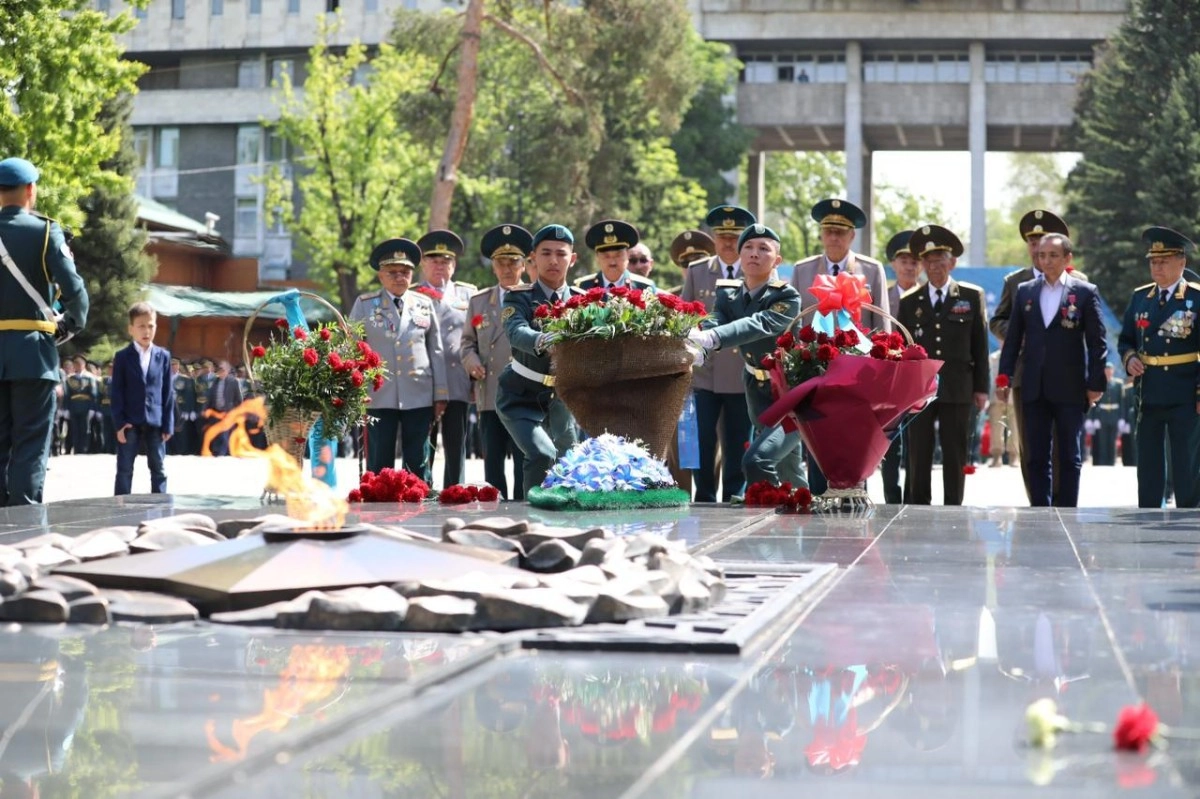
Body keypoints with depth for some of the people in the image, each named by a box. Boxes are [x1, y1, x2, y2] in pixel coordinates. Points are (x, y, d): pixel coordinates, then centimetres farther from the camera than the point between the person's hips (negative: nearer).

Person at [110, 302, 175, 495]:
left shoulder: (163, 356, 6)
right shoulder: (122, 357, 1)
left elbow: (168, 392, 6)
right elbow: (117, 392, -2)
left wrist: (168, 424, 0)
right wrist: (119, 422, -10)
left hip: (155, 422, 2)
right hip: (130, 422, -2)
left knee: (158, 469, 6)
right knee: (125, 469, 1)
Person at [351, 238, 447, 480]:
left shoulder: (424, 305, 9)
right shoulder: (365, 305, 6)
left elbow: (436, 351, 10)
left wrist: (440, 395, 7)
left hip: (419, 397, 1)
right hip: (378, 396, -1)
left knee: (418, 465, 4)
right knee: (379, 465, 1)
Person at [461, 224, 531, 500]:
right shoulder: (478, 301, 16)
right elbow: (468, 341, 17)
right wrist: (472, 361, -2)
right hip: (490, 395, 3)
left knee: (525, 461, -2)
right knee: (492, 461, 5)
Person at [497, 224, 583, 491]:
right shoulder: (519, 297, -10)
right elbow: (517, 333, -31)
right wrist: (544, 341, -53)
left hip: (560, 398, 4)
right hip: (521, 398, -4)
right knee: (543, 455, -25)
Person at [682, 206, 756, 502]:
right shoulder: (695, 272, 8)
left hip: (743, 375, -1)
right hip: (703, 374, 1)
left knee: (738, 447, 6)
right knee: (701, 444, -1)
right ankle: (704, 500, 10)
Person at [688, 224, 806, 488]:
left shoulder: (787, 297, -18)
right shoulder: (728, 294, -1)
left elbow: (759, 325, -36)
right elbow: (714, 322, -20)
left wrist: (712, 338, -52)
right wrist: (694, 341, -45)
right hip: (759, 395, 6)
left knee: (757, 460, -25)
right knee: (788, 475, 18)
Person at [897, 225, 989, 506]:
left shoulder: (972, 296, 6)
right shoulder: (909, 301, 8)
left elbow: (980, 345, 5)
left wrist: (981, 387, 2)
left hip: (957, 389, -1)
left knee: (955, 456, 3)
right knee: (918, 457, 1)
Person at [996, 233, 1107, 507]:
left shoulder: (1085, 292, -1)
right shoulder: (1025, 291, 9)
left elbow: (1097, 342, -1)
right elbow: (1013, 338, 10)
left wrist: (1096, 384, -6)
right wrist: (1004, 377, 4)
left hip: (1070, 390, -3)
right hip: (1034, 390, 3)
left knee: (1069, 458, 4)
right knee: (1036, 458, 5)